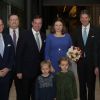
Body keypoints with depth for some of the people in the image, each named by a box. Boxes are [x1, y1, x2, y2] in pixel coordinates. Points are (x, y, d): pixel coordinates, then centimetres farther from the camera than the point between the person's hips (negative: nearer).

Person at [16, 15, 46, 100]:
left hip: (39, 70, 5)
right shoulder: (25, 35, -12)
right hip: (27, 70, -5)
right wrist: (19, 71, -12)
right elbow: (19, 54, -11)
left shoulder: (43, 36, 6)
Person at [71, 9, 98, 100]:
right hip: (80, 61, 3)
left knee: (91, 83, 6)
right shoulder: (77, 31, 5)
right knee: (82, 83, 13)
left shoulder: (95, 30, -5)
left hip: (91, 61, -3)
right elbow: (74, 45, 12)